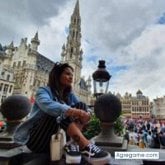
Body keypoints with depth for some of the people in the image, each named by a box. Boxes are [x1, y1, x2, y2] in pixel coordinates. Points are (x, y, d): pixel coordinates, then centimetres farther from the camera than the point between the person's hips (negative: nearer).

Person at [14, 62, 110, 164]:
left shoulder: (70, 95, 9)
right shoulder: (44, 91, -8)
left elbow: (82, 108, -6)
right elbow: (47, 104, -32)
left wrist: (85, 114, -30)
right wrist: (69, 111, -49)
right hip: (37, 139, -4)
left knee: (81, 106, -11)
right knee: (58, 111, -31)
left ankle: (73, 144, -28)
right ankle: (85, 146, -38)